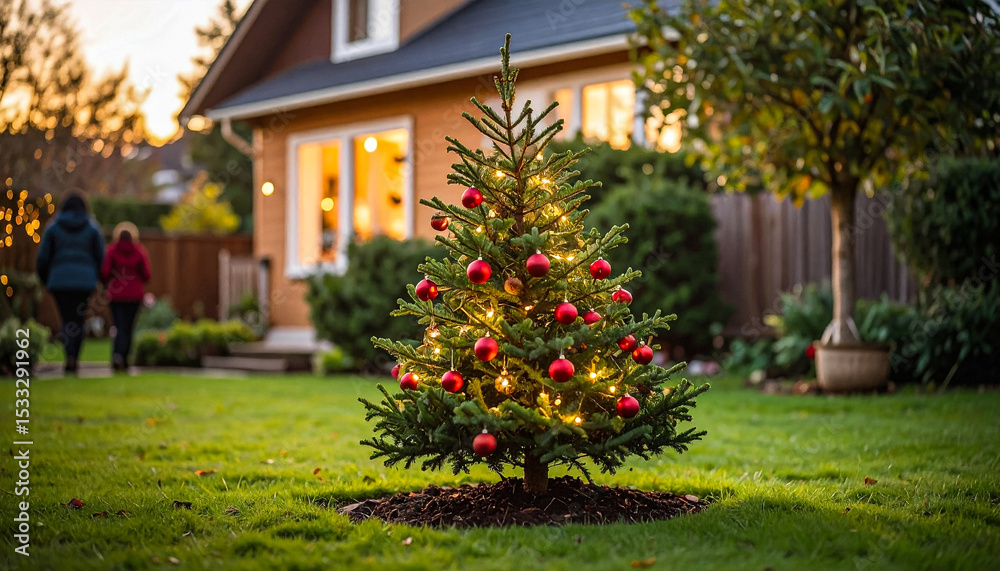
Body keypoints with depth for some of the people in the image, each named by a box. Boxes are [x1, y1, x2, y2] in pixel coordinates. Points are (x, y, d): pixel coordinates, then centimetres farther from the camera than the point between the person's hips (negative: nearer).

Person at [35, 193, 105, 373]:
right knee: (78, 319, 10)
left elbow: (42, 258, 3)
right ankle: (75, 358, 2)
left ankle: (69, 355, -15)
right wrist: (95, 278, 20)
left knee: (66, 319, 7)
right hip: (85, 280, 0)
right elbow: (100, 257, 4)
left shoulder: (53, 228, 3)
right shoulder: (92, 228, 4)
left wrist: (45, 279, 19)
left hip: (59, 279, 0)